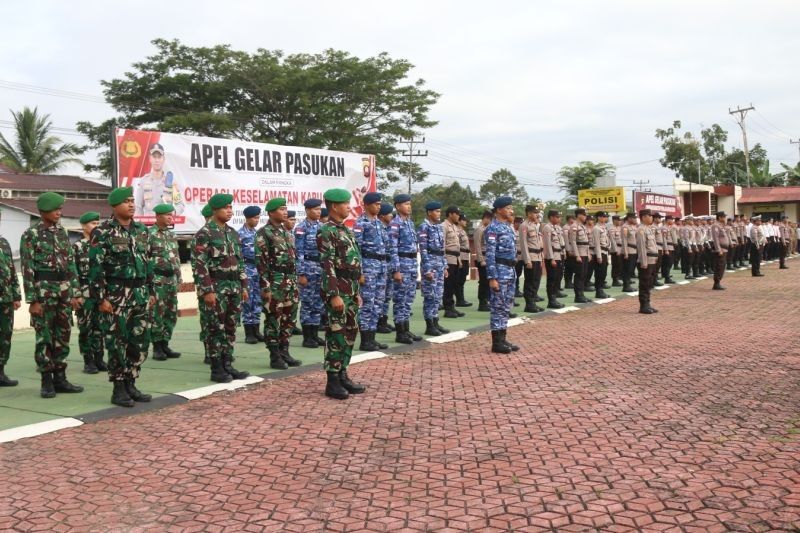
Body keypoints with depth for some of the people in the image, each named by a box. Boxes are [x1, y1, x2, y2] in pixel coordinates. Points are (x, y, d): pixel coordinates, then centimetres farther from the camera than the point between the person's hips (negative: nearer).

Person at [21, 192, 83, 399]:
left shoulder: (63, 233, 12)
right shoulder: (30, 235, -5)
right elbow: (27, 270, -9)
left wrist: (75, 293, 9)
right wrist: (32, 300, -13)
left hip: (64, 291, 5)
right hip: (44, 291, -5)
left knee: (63, 336, 8)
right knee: (45, 338, 0)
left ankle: (60, 378, 16)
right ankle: (47, 381, 9)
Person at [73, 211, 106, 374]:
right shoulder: (77, 246, -3)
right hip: (85, 293, -4)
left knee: (100, 327, 8)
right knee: (86, 328, 2)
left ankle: (99, 359, 16)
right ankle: (88, 361, 9)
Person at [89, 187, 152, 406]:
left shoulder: (142, 230, 11)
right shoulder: (103, 232, -8)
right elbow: (95, 267, -11)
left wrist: (151, 291, 14)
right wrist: (101, 298, -15)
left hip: (140, 294, 6)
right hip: (116, 295, -6)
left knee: (140, 342, 8)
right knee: (117, 343, 0)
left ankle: (130, 384, 20)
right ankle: (119, 389, 10)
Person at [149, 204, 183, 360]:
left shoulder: (172, 235, 14)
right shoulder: (149, 234, -8)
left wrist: (179, 277, 16)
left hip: (172, 279, 7)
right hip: (157, 279, -7)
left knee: (171, 314, 9)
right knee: (157, 314, -3)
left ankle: (165, 345, 17)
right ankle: (157, 347, 5)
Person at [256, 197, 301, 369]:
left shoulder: (286, 232, 15)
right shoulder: (264, 233, -8)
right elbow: (262, 262, -13)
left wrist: (295, 283, 16)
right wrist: (265, 287, -18)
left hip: (290, 281, 8)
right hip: (275, 281, -8)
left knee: (288, 318, 10)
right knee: (273, 319, -1)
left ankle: (284, 352, 20)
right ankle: (275, 357, 5)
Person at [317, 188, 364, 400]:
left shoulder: (346, 230, 17)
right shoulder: (326, 232, -12)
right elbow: (327, 265, -18)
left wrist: (356, 292, 19)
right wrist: (334, 294, -23)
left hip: (350, 289, 9)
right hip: (338, 289, -9)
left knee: (350, 333, 12)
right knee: (336, 335, -5)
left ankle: (342, 375, 22)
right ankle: (332, 382, 2)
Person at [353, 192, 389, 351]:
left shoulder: (379, 223, 16)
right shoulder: (360, 223, -9)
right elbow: (355, 249, -13)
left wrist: (385, 267, 18)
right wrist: (359, 272, -18)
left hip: (382, 265, 8)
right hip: (368, 264, -8)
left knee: (378, 303, 9)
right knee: (367, 303, -6)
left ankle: (371, 338, 16)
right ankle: (365, 341, 0)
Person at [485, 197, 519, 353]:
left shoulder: (509, 227, 15)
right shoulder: (493, 228, -12)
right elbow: (490, 255, -17)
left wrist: (513, 272, 19)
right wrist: (492, 278, -21)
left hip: (511, 271, 9)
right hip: (500, 271, -9)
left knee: (506, 307, 12)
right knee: (498, 307, -4)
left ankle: (502, 339, 19)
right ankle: (496, 342, 2)